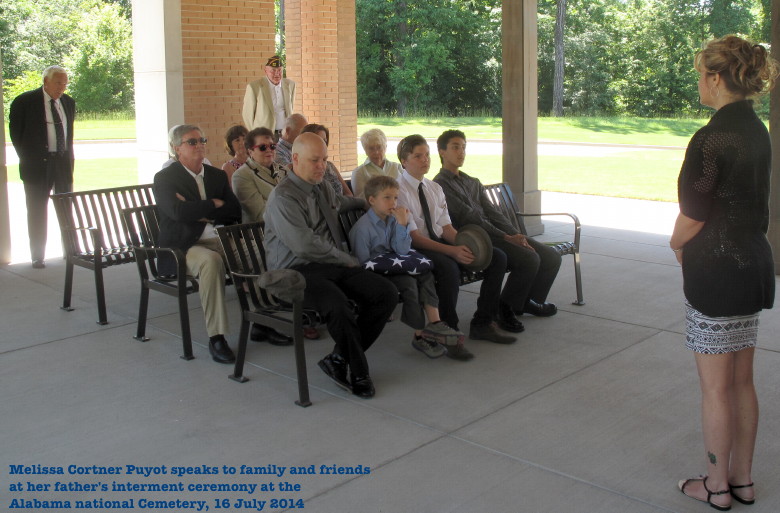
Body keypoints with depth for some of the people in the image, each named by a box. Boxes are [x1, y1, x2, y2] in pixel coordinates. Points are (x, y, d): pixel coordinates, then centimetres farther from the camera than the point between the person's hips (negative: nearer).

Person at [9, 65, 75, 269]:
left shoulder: (68, 102, 9)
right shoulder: (24, 101, -6)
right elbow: (15, 132, -2)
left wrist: (69, 157, 9)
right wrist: (27, 158, -3)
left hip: (64, 162, 4)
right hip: (37, 164, -4)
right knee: (37, 211, 1)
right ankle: (38, 256, 8)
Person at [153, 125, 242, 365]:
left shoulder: (217, 175, 17)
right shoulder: (164, 178, 0)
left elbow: (235, 212, 5)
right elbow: (179, 211, -19)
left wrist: (200, 212, -7)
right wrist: (215, 205, -7)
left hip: (219, 240, 5)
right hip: (183, 246, -5)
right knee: (211, 261, -37)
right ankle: (216, 337, -33)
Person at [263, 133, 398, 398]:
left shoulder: (322, 190, 19)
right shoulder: (283, 197, -9)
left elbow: (340, 201, 47)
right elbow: (304, 244, -18)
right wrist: (346, 260, -9)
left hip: (333, 266, 8)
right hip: (297, 271, -8)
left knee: (387, 293, -14)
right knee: (338, 303, -37)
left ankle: (339, 358, -6)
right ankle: (358, 372, -11)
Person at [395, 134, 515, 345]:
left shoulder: (435, 188, 14)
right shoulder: (399, 191, -10)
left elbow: (446, 228, 11)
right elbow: (413, 237, -17)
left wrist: (466, 246, -11)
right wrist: (453, 251, -27)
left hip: (439, 242, 8)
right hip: (416, 249, -8)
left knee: (497, 257, -8)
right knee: (449, 268, -39)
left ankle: (482, 324, -3)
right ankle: (448, 330, -19)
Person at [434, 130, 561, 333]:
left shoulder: (473, 183, 24)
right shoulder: (440, 185, -5)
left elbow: (493, 212, 14)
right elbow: (469, 218, -13)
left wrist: (516, 235, -3)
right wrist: (506, 238, -17)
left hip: (495, 234, 8)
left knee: (551, 256, -3)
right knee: (529, 258, -27)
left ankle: (528, 300, 17)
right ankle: (505, 310, -9)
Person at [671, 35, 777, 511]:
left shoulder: (712, 138, -19)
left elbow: (691, 219, -17)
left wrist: (678, 243, 4)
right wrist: (691, 242, 6)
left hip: (717, 271, -9)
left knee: (716, 387, 5)